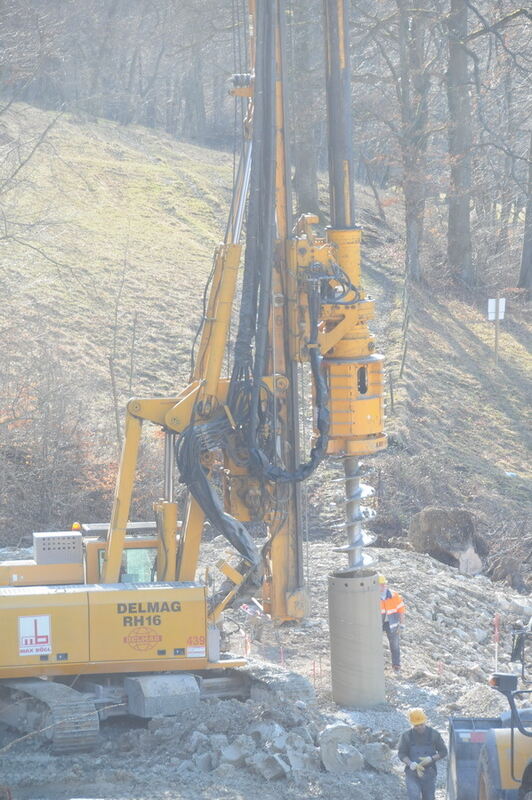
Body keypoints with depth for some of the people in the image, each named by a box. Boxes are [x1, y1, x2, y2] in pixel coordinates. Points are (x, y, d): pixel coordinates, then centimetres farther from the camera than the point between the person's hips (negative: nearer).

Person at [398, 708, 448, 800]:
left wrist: (431, 759, -16)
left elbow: (443, 752, 3)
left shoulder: (434, 734, -3)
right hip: (412, 774, -1)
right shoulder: (406, 736, -5)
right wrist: (411, 764, -22)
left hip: (429, 773, 1)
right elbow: (401, 754, -1)